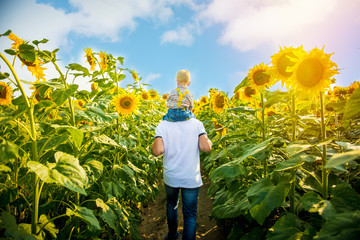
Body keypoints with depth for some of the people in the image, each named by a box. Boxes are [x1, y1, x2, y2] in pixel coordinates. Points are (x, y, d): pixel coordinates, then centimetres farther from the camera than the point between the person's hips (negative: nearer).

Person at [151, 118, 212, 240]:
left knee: (171, 205, 28)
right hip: (191, 179, -2)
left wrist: (153, 145, 1)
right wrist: (209, 141, 4)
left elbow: (157, 151, -20)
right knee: (190, 215, 12)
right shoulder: (197, 124, -11)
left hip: (171, 178, 2)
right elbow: (206, 148, -17)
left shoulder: (162, 126, -10)